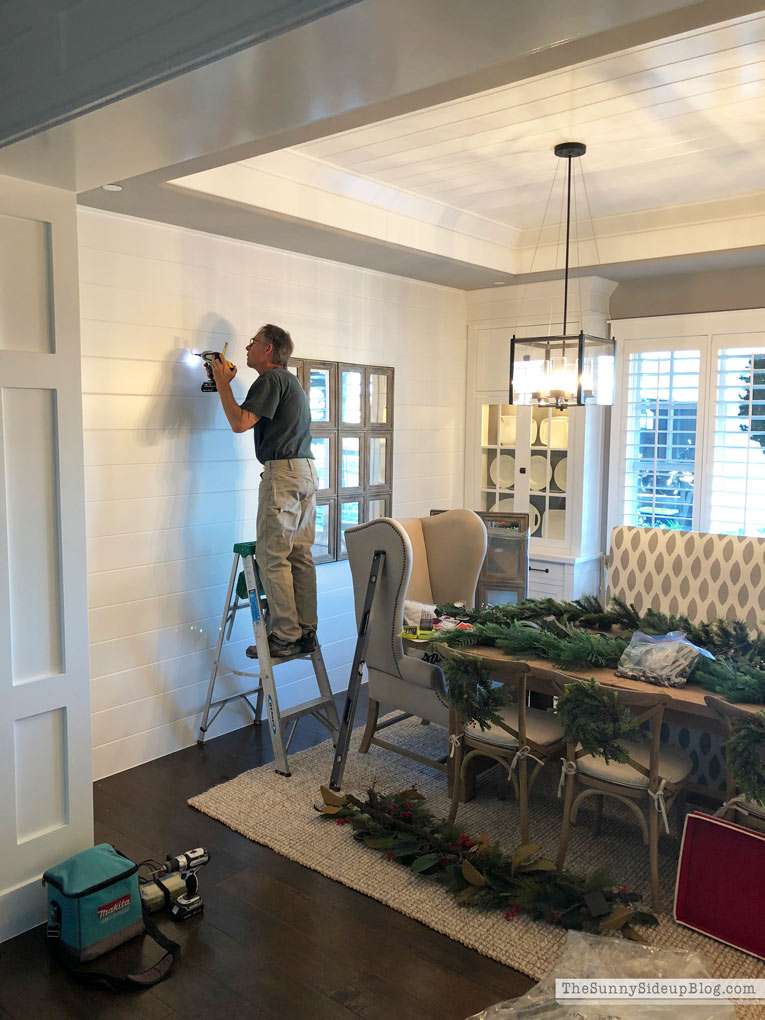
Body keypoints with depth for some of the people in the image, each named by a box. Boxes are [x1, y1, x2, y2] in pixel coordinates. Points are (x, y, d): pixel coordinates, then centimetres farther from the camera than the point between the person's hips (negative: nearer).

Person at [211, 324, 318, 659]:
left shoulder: (271, 379, -7)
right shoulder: (291, 380, 25)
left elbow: (239, 422, -16)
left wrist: (223, 384, -4)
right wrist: (226, 383, 29)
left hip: (282, 472, -10)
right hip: (307, 470, 10)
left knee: (272, 556, -8)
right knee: (301, 556, 9)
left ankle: (286, 637, -7)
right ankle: (306, 632, 12)